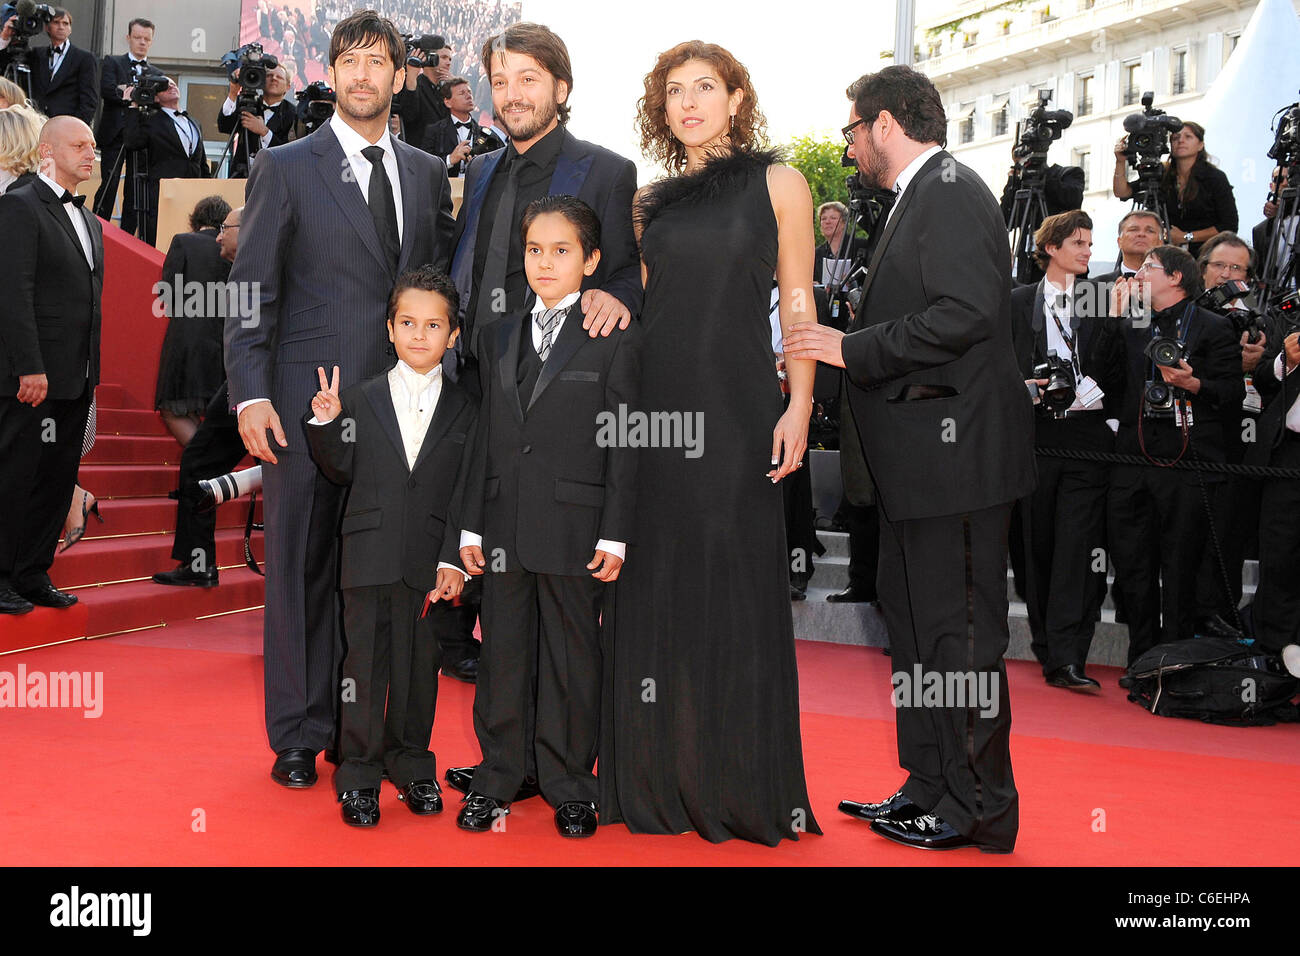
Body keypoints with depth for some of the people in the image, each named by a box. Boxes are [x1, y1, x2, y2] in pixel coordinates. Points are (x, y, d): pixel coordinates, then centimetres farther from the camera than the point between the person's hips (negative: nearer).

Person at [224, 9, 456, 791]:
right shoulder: (286, 168, 4)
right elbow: (251, 288, 0)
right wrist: (251, 393, -10)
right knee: (302, 566, 3)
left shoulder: (428, 173, 14)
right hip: (307, 402, -3)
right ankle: (300, 735, 15)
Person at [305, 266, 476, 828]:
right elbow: (343, 473, 9)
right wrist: (326, 425, -7)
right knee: (365, 662, 4)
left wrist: (455, 559, -7)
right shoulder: (360, 400, 6)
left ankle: (412, 765, 24)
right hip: (370, 557, 0)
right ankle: (359, 774, 14)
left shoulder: (464, 410, 4)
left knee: (421, 665, 9)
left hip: (433, 562, 0)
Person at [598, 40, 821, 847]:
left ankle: (744, 787, 13)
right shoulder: (650, 202, 14)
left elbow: (797, 302, 0)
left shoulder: (777, 184, 5)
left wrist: (799, 405, -9)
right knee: (655, 589, 5)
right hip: (656, 409, 3)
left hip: (738, 413, -3)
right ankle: (659, 776, 18)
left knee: (736, 590, 0)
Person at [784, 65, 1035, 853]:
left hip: (957, 452, -11)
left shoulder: (951, 192, -11)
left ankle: (980, 813, 10)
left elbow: (965, 313, -23)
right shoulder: (922, 198, 19)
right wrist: (826, 362, 15)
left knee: (959, 634, -2)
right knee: (915, 624, 16)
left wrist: (853, 349, -17)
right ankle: (930, 790, 27)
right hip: (922, 460, 11)